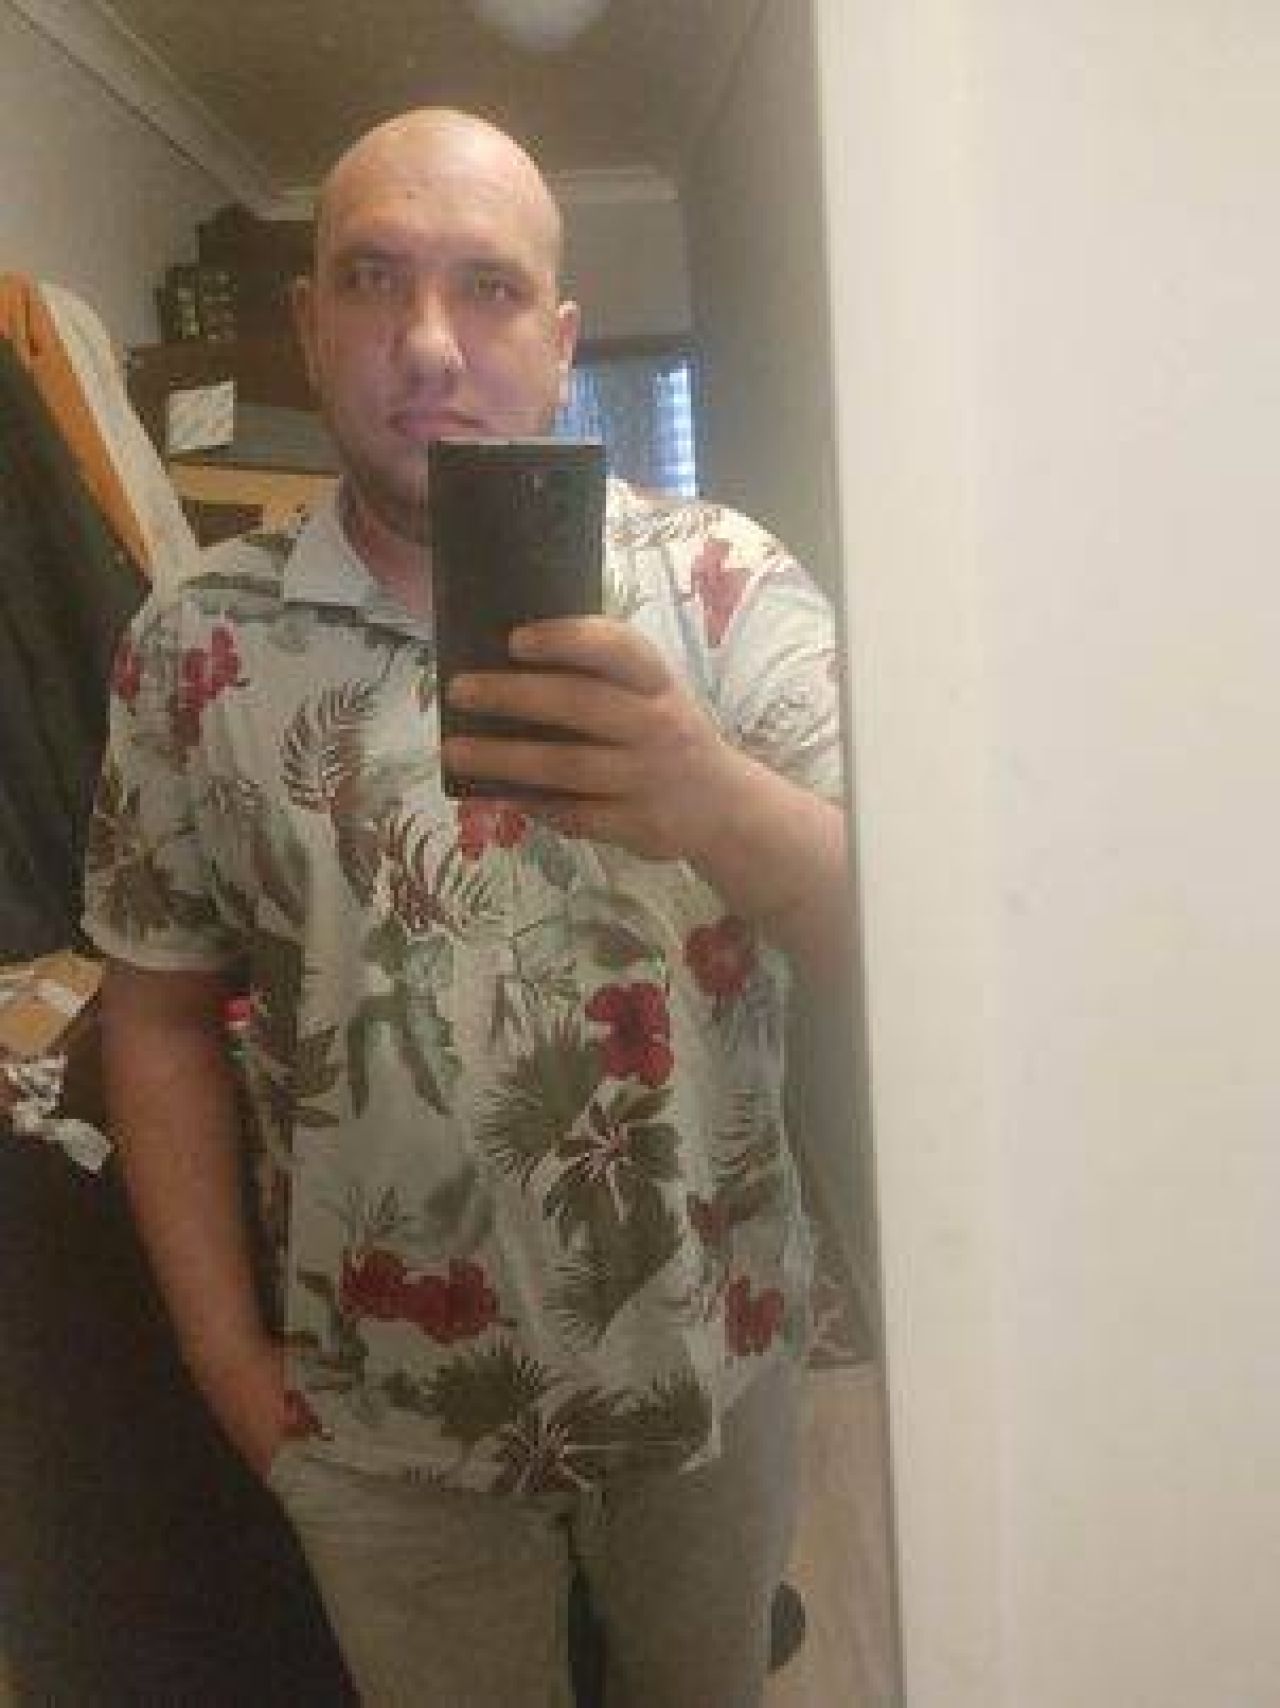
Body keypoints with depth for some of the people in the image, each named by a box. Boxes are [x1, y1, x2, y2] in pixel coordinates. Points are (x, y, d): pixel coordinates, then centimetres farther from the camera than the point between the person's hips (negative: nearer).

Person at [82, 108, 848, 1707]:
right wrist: (226, 1354, -1)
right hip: (385, 1411, 1)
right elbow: (160, 1011, -1)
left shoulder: (723, 581, -12)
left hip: (711, 1354, 0)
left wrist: (714, 798, -39)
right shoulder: (198, 645, -9)